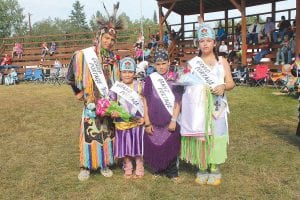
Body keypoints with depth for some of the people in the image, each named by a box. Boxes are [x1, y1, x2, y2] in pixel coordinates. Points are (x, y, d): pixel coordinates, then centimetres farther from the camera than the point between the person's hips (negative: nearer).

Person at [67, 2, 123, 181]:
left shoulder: (113, 59, 5)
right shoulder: (84, 55, -9)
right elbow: (71, 77, 1)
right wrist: (78, 92, 8)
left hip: (108, 104, 4)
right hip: (91, 104, -4)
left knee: (107, 133, 10)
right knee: (90, 133, 0)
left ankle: (105, 164, 23)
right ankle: (86, 166, 13)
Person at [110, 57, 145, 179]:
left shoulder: (140, 86, -3)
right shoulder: (116, 88, 0)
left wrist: (144, 118, -10)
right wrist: (113, 112, -19)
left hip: (137, 122, -1)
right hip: (122, 123, 2)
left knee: (137, 146, 6)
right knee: (124, 147, 9)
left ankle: (139, 170, 22)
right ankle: (128, 169, 27)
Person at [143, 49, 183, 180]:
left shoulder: (174, 79, 1)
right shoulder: (150, 79, 0)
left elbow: (177, 102, 0)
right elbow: (145, 102, 0)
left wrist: (174, 120, -8)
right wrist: (147, 123, -4)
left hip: (170, 122, 0)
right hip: (154, 122, 1)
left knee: (171, 147, 5)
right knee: (154, 147, 8)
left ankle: (172, 172, 21)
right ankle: (157, 170, 27)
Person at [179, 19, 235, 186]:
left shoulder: (222, 61, 9)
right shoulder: (193, 63, 8)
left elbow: (231, 83, 4)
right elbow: (185, 83, 7)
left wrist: (223, 86, -16)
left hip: (216, 107, 0)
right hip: (197, 108, 0)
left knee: (215, 136, 0)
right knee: (200, 136, 2)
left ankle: (215, 170, 13)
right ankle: (202, 170, 14)